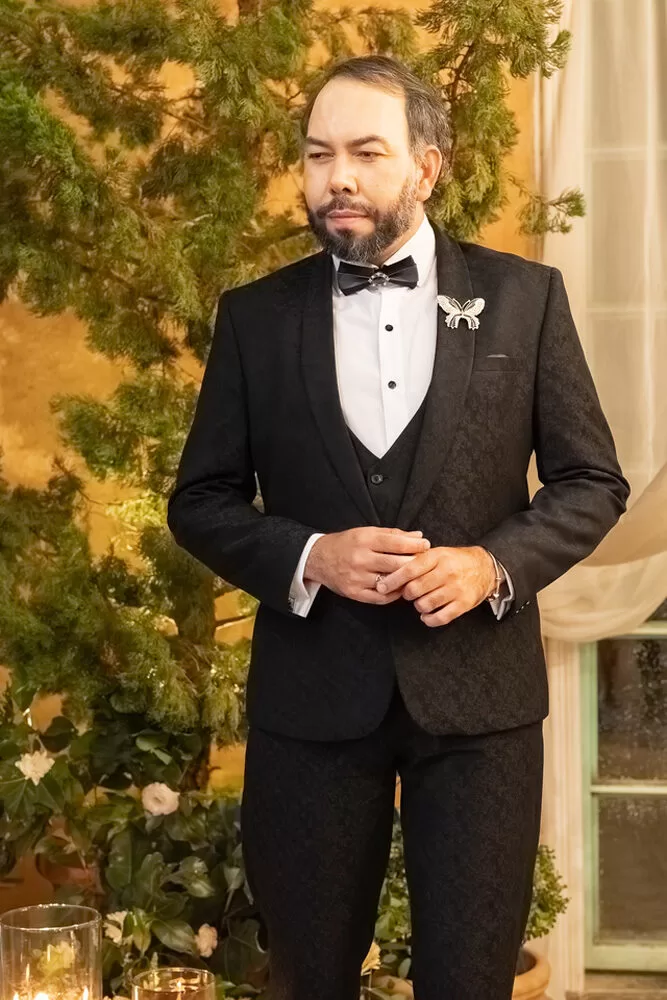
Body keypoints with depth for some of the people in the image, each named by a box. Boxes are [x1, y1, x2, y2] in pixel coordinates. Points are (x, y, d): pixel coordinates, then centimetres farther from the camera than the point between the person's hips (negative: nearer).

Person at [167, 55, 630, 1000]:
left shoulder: (524, 295, 1)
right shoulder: (255, 315, 3)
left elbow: (592, 481, 4)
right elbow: (200, 501, 5)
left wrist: (496, 563, -14)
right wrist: (308, 557, -13)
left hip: (479, 691, -1)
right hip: (312, 696, 1)